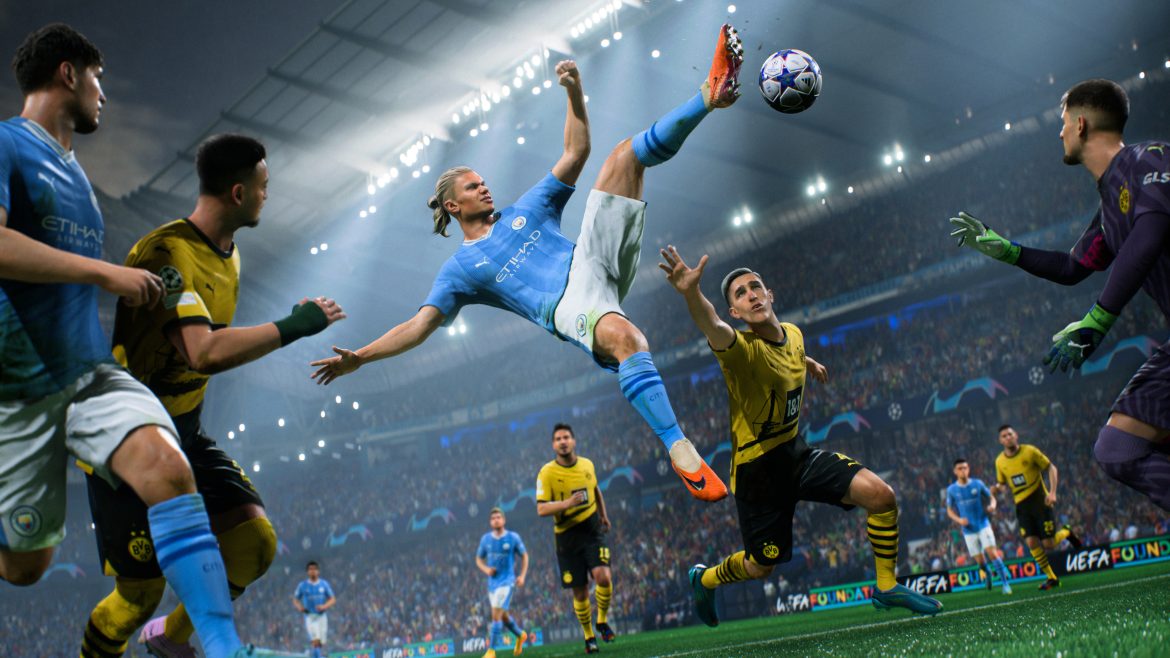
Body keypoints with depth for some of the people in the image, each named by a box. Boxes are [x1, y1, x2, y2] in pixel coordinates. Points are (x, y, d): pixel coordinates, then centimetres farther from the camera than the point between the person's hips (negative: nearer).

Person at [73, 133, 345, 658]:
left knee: (254, 540, -3)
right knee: (142, 590, -2)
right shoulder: (168, 252, -24)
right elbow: (203, 353, -37)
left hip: (183, 432, 8)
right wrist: (293, 326, -30)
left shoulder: (227, 254, 5)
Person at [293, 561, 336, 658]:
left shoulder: (324, 584, 3)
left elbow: (333, 599, 4)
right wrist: (299, 607, -13)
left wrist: (324, 606, -15)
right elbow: (295, 600, 9)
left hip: (322, 616, 2)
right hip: (309, 616, -2)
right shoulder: (302, 585, 0)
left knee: (321, 643, 5)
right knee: (316, 641, -21)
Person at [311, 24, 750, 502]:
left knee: (624, 155, -4)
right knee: (625, 337, -44)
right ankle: (679, 450, -46)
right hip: (568, 306, -5)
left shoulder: (525, 210, 26)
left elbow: (575, 154, 23)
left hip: (591, 262, 5)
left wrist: (574, 92, 10)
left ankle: (710, 95, -17)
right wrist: (359, 357, -3)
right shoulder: (461, 268, 16)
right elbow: (421, 323, 7)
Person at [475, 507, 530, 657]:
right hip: (492, 582, 5)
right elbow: (479, 559, 12)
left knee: (496, 614, -16)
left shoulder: (513, 537, -7)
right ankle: (520, 636, 43)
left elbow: (524, 555, 4)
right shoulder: (485, 538, 2)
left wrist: (522, 575, -6)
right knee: (503, 615, 17)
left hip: (507, 581, -5)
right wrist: (486, 569, -8)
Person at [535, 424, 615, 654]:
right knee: (580, 591, 3)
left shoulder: (587, 465, 3)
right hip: (567, 535, -2)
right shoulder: (546, 473, -9)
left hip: (593, 530, 2)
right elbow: (541, 509, -14)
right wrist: (567, 504, -28)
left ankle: (602, 621, 7)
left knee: (603, 577, -19)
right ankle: (589, 637, 23)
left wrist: (603, 515, 28)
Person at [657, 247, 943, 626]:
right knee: (761, 566, 7)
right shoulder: (742, 350, -26)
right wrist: (691, 294, -72)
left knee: (880, 495, -11)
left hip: (797, 453, 6)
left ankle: (886, 587, 9)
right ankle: (703, 578, 40)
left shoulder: (793, 333, -2)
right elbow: (714, 330, -51)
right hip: (756, 467, -6)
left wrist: (810, 363, 46)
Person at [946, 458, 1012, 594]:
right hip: (968, 530, 1)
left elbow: (991, 497, 8)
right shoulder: (951, 490, 0)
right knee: (980, 561, 3)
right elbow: (949, 510, 8)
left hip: (984, 525, -1)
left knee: (992, 552, -17)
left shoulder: (977, 484, -2)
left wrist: (992, 505, -15)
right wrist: (958, 520, -10)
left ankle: (1005, 583, -11)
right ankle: (988, 574, 36)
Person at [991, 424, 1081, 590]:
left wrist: (1052, 492, -14)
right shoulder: (1000, 462, 2)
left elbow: (1051, 468, -3)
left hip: (1041, 502, -3)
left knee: (1048, 545, -5)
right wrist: (997, 488, -11)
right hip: (1022, 506, 3)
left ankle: (1066, 533, 29)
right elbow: (1002, 484, 15)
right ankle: (1052, 578, 7)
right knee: (1032, 543, -9)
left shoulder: (1030, 451, -9)